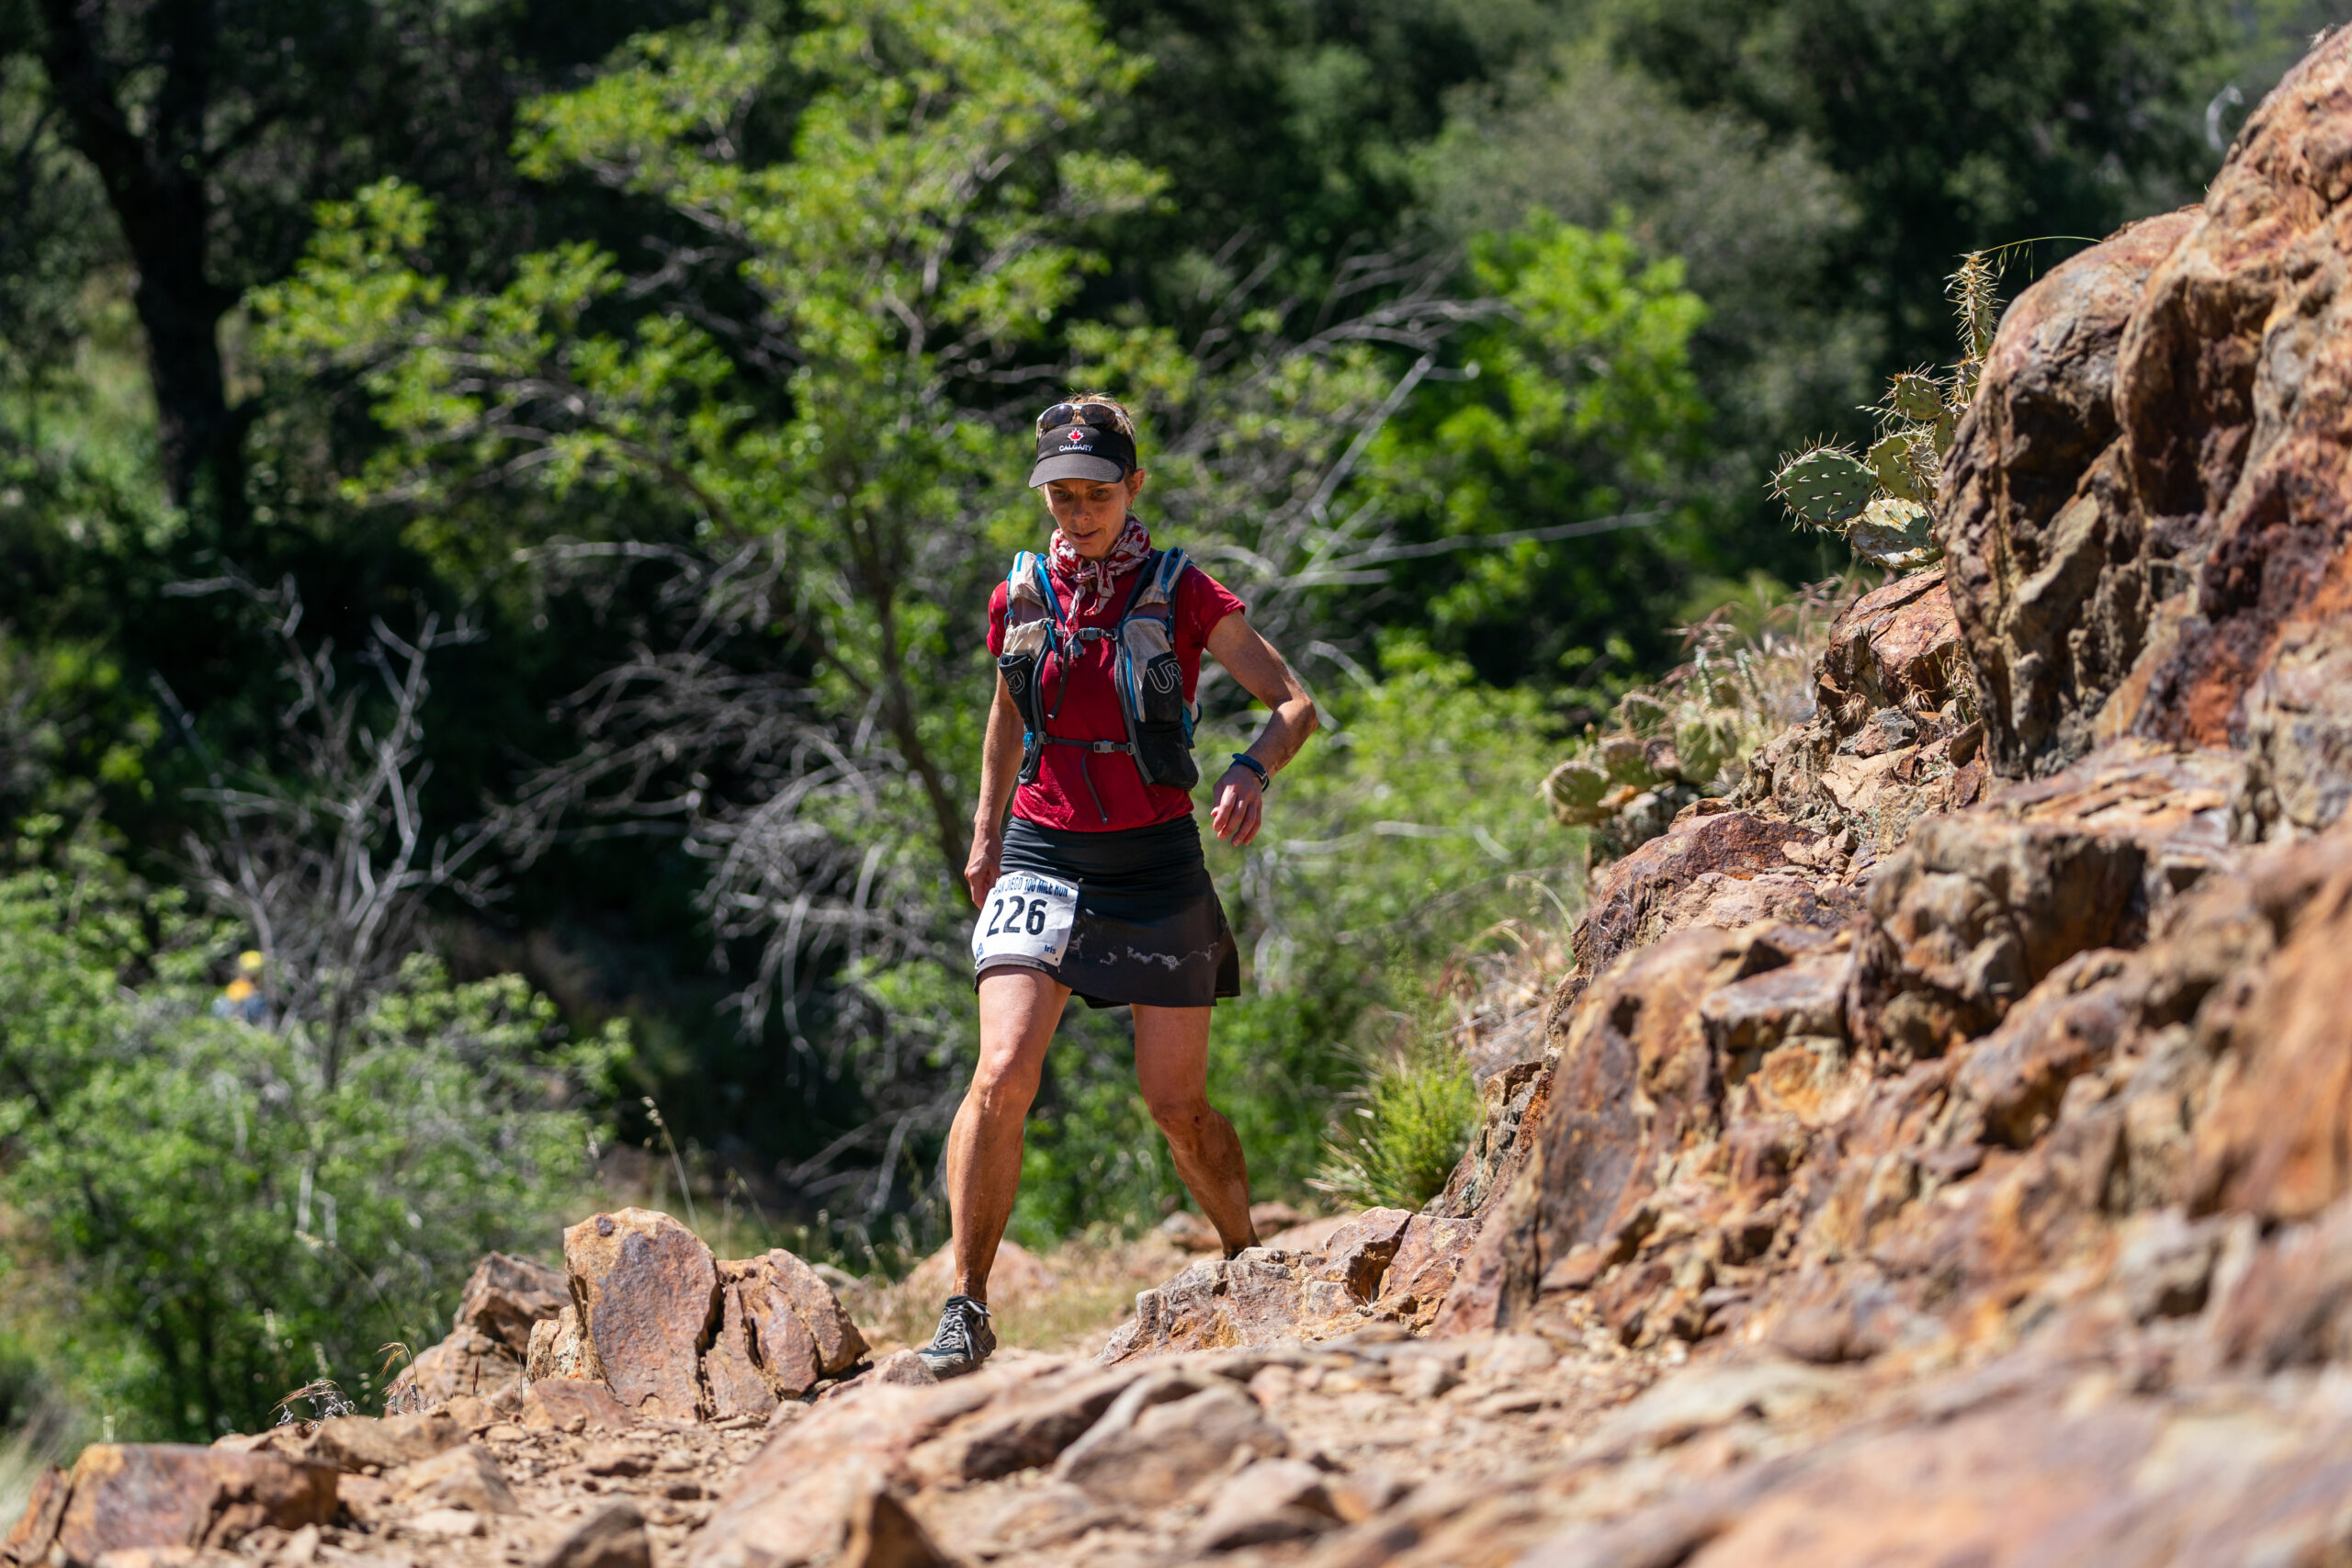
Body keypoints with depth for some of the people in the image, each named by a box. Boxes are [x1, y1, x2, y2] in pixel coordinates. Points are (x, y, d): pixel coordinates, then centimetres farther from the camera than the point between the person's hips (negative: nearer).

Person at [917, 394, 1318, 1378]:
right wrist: (985, 833, 17)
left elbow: (1294, 704, -3)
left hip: (1156, 863, -2)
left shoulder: (1181, 593, -3)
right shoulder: (1020, 598, 6)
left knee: (1178, 1106, 3)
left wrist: (1253, 772, -22)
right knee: (1001, 1078, -17)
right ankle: (966, 1309, -13)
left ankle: (1250, 1267, 28)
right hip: (1041, 856, 2)